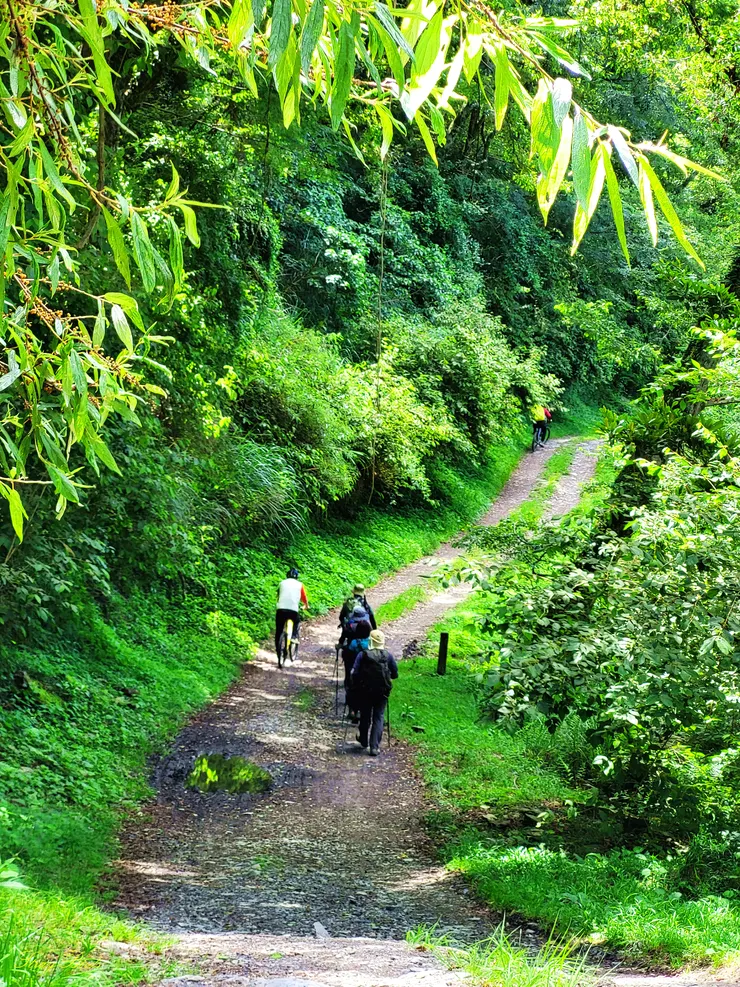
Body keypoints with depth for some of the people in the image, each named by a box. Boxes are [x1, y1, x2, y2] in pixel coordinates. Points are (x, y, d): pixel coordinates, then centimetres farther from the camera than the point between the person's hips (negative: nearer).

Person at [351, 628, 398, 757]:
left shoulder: (363, 655, -10)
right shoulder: (388, 656, -5)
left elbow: (355, 673, -13)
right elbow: (395, 674, 1)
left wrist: (355, 687, 2)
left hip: (365, 691, 0)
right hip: (382, 692, 0)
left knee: (365, 716, 18)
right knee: (378, 717, 6)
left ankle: (363, 742, 35)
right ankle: (374, 747, -4)